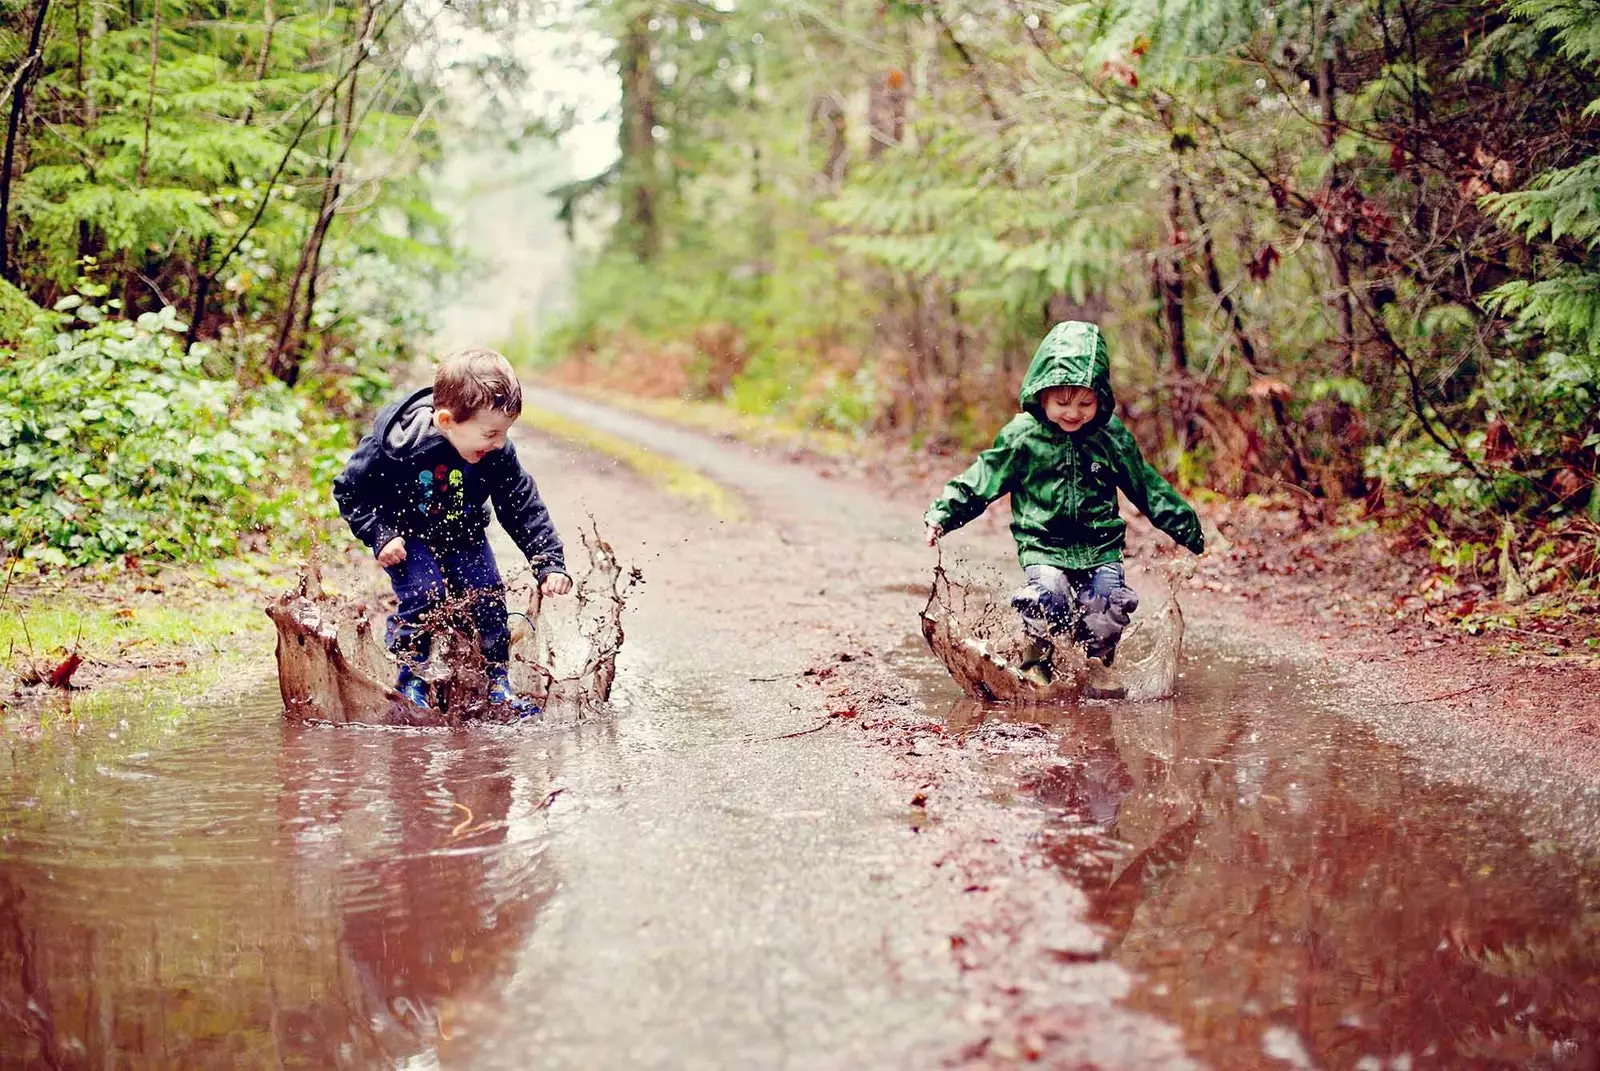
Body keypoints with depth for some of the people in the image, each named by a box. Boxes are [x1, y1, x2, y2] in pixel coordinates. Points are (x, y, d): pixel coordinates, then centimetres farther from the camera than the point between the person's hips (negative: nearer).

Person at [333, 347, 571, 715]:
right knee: (424, 593, -21)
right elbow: (349, 491, -18)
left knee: (488, 594, -7)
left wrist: (550, 564, -19)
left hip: (462, 534, 4)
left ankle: (497, 682, 9)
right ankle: (410, 680, -2)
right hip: (406, 535, -3)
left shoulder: (498, 454, -23)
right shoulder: (395, 444, -33)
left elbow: (524, 509, -13)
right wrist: (380, 536, -25)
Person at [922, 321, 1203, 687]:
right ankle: (1035, 663, 3)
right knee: (1047, 598, -26)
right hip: (1043, 548, -2)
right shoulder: (1021, 437, -4)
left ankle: (1096, 669, 15)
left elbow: (1149, 488, 13)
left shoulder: (1112, 437, 2)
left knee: (1108, 608, -14)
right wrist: (941, 515, -10)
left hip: (1101, 548, 3)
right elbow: (978, 482, 1)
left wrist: (1188, 529, 18)